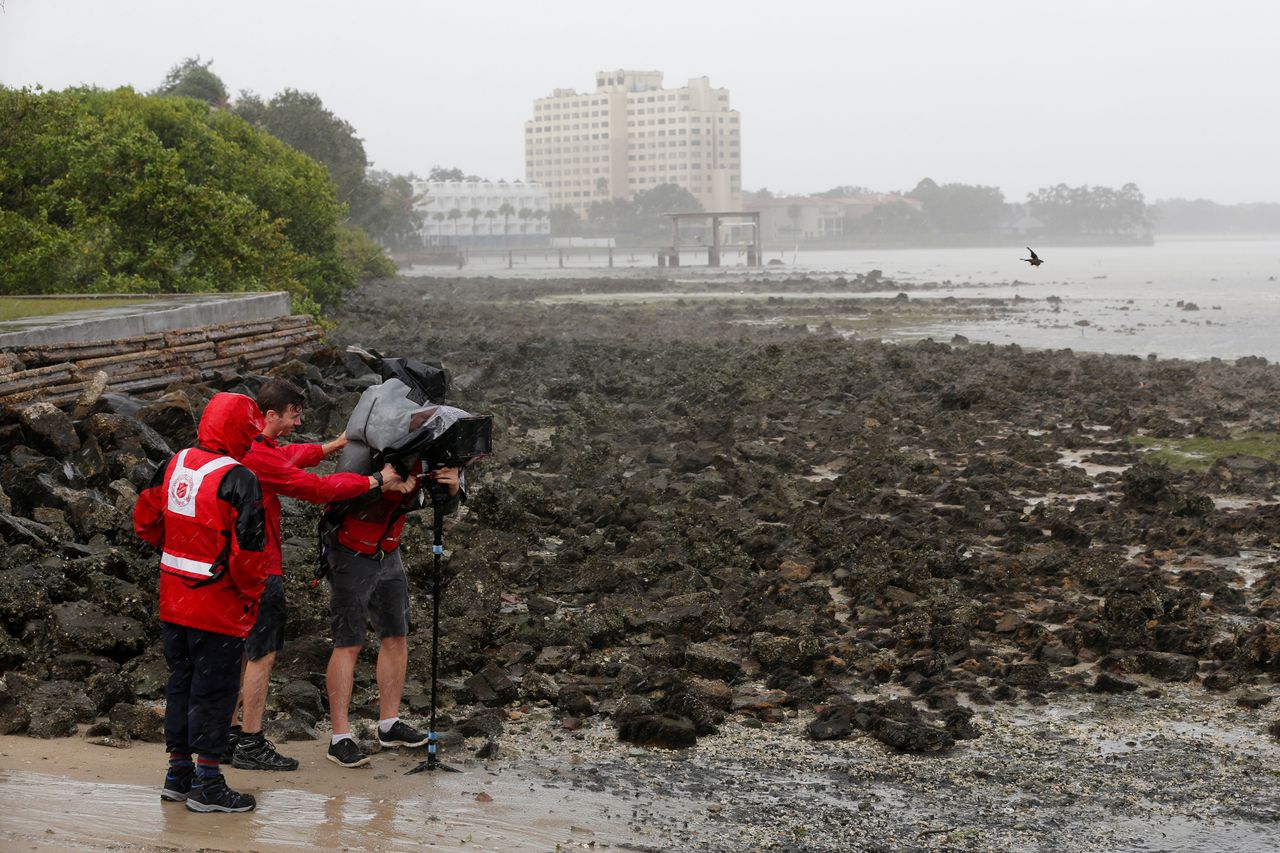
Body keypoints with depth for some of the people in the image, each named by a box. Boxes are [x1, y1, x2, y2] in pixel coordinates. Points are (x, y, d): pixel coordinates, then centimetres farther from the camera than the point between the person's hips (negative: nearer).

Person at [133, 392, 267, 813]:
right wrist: (253, 594, -6)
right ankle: (206, 784, 6)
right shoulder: (238, 479, -19)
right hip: (218, 606, -7)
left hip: (173, 601, 7)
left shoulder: (175, 465, 3)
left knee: (181, 682, 18)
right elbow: (247, 548, -21)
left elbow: (146, 521, 12)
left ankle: (178, 771, 26)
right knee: (214, 689, 1)